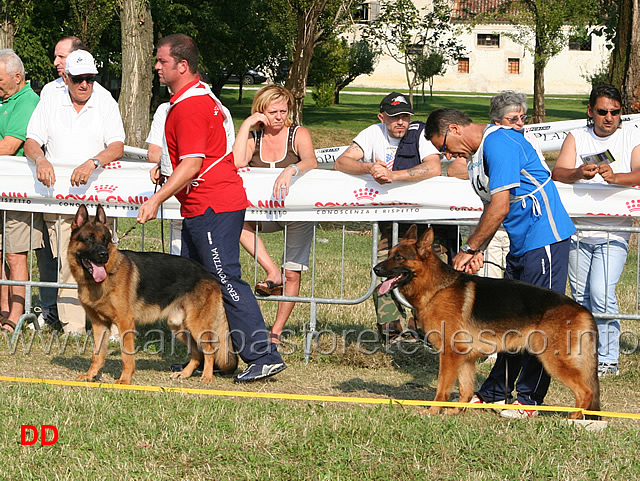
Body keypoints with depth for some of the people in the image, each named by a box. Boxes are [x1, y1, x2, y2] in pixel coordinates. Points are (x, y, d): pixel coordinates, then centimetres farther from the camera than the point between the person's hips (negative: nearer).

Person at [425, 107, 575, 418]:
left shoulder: (499, 143, -16)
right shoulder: (481, 153, 16)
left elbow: (500, 208, -20)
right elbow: (492, 208, 19)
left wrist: (469, 249, -12)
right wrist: (478, 251, 5)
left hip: (544, 239, -11)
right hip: (521, 244, 11)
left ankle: (529, 399, -2)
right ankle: (495, 393, 19)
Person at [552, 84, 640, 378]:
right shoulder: (576, 138, 7)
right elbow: (558, 173, -6)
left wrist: (615, 177, -32)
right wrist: (579, 173, -28)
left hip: (613, 230, -3)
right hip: (578, 227, 3)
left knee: (601, 293, -14)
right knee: (581, 295, 9)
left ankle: (608, 359, -6)